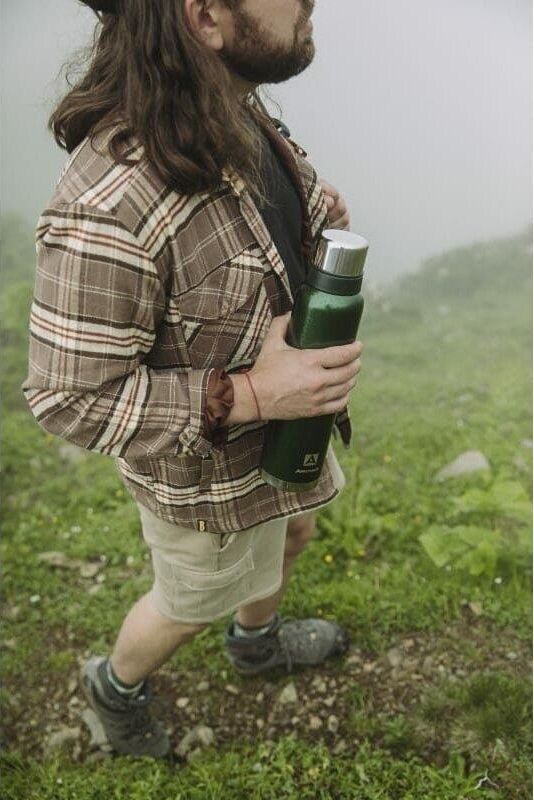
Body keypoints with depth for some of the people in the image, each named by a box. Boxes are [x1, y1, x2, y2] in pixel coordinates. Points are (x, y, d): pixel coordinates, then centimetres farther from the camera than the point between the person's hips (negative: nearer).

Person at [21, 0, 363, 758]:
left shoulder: (238, 110, -11)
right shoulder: (109, 208, -38)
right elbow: (68, 396, -28)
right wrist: (247, 395, -33)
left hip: (289, 417, 8)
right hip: (209, 469, -7)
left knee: (291, 534, 32)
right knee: (193, 605, 21)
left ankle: (256, 641, 66)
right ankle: (117, 686, 57)